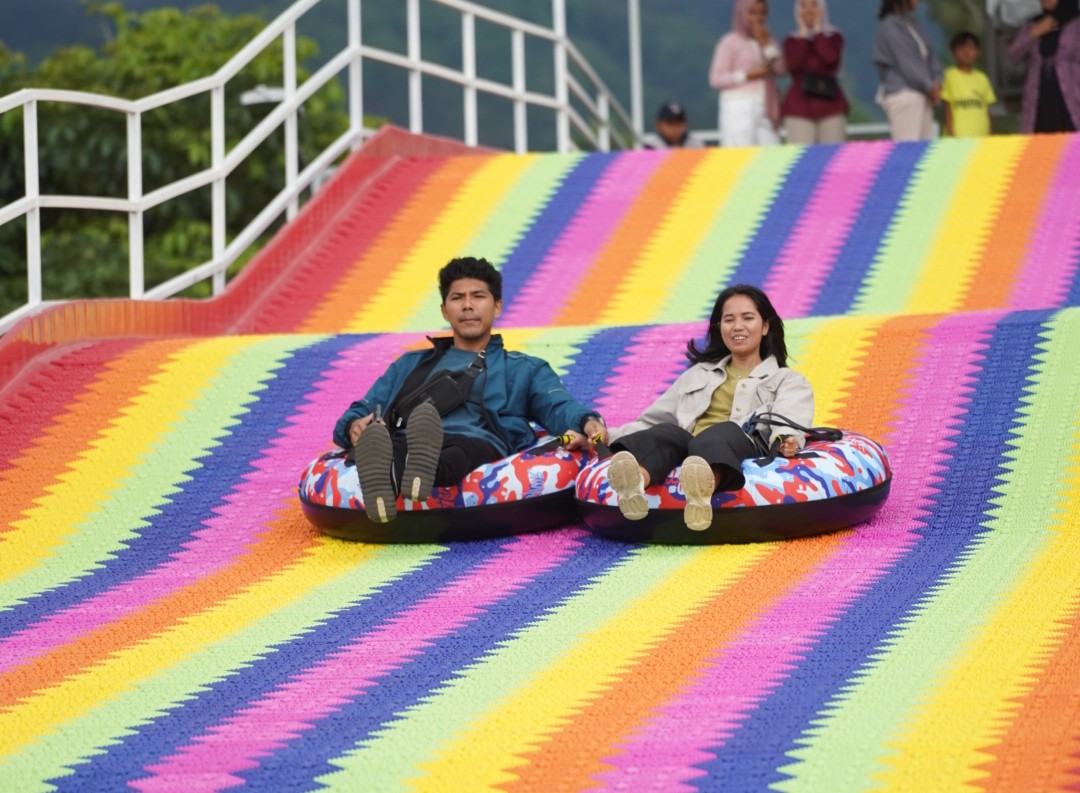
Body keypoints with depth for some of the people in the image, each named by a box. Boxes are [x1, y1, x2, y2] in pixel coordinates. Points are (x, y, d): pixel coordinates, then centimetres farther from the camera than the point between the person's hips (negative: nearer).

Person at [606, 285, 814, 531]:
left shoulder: (788, 381, 25)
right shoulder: (699, 374, 36)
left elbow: (788, 420, 2)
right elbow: (653, 420, 33)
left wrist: (787, 441, -23)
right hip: (690, 450, 3)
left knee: (724, 431, -40)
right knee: (666, 433, -34)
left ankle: (702, 492, -75)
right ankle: (633, 485, -69)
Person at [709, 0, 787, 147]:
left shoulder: (766, 40, 18)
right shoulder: (730, 42, 1)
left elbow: (782, 69, 6)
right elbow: (716, 79, -5)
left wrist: (765, 43, -1)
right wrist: (748, 75, -12)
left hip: (765, 112, 5)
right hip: (739, 109, -5)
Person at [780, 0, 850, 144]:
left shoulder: (834, 37, 12)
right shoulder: (791, 41, 13)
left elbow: (831, 59, -9)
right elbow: (793, 65, -7)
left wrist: (817, 30, 1)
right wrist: (804, 33, 2)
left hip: (830, 103, 0)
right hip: (800, 106, 0)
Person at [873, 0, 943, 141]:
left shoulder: (911, 23, 15)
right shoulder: (889, 27, -9)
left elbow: (928, 54, 14)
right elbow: (905, 63, -13)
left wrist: (936, 82, -1)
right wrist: (930, 87, -8)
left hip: (922, 94, 9)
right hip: (902, 95, -9)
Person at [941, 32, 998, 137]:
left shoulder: (982, 78, 11)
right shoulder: (950, 76, 0)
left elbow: (987, 109, 15)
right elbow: (947, 109, 0)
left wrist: (989, 136, 9)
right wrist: (950, 136, -6)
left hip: (981, 136, 4)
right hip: (958, 137, -4)